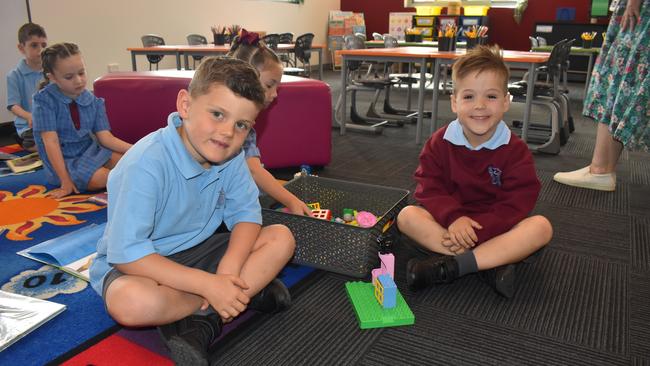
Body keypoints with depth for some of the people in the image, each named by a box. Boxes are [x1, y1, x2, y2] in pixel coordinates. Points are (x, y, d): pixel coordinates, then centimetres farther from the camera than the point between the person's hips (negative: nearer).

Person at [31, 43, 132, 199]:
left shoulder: (94, 102, 0)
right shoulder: (44, 100, -12)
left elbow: (106, 137, -6)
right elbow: (51, 141, -17)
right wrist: (66, 181, -23)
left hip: (90, 151, 4)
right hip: (63, 161, -4)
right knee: (100, 178, -28)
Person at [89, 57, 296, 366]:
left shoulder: (231, 156, -11)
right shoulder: (146, 163, -30)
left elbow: (245, 213, -7)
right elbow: (126, 253, -31)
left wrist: (229, 268, -27)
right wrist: (208, 285, -33)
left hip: (198, 252, 6)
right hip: (138, 263, -5)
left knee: (281, 238, -10)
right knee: (130, 302, -39)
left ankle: (202, 323, -20)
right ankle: (249, 294, -16)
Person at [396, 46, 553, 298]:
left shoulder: (515, 150, -8)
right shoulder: (440, 142, -5)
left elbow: (516, 204, -15)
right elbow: (429, 188, -9)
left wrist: (476, 229, -28)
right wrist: (453, 218, -29)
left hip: (495, 227, 0)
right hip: (448, 223, 1)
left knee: (541, 226, -27)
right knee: (407, 216, -25)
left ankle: (449, 266, -34)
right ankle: (490, 264, -30)